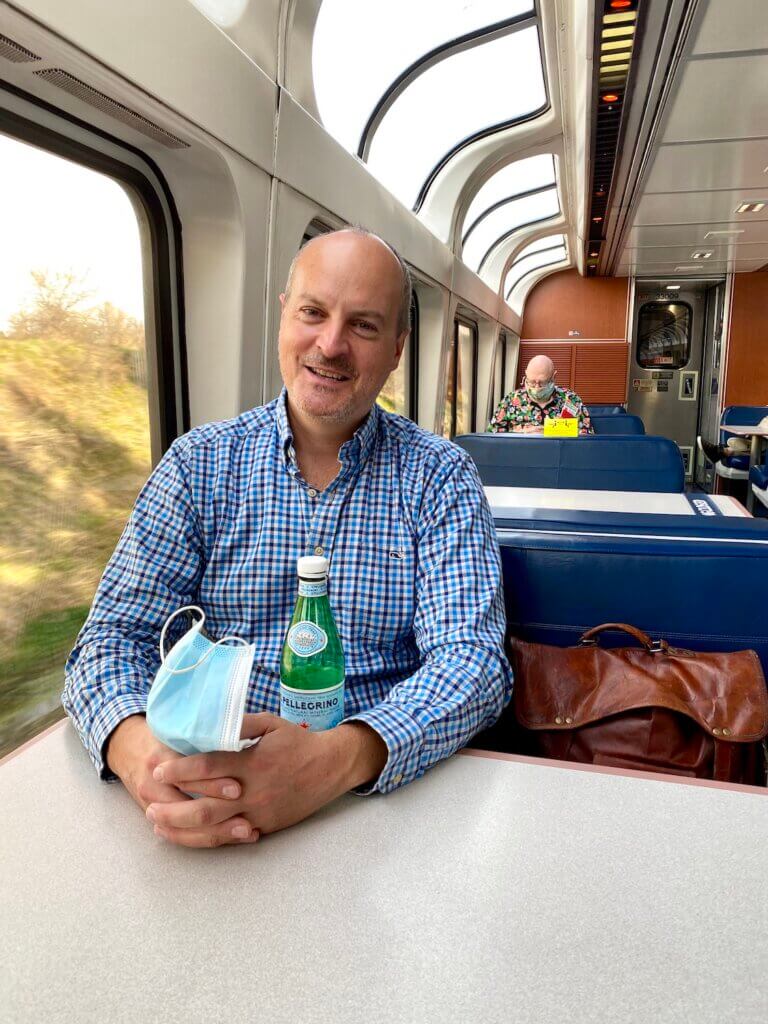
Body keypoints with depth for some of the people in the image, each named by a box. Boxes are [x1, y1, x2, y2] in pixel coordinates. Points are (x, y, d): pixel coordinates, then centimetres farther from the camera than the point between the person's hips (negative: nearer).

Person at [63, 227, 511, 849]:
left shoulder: (441, 477, -3)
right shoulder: (199, 464, 1)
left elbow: (471, 656, -12)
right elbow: (118, 634, -2)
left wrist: (341, 757, -30)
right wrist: (134, 745, -25)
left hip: (383, 789, -1)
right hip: (209, 783, 2)